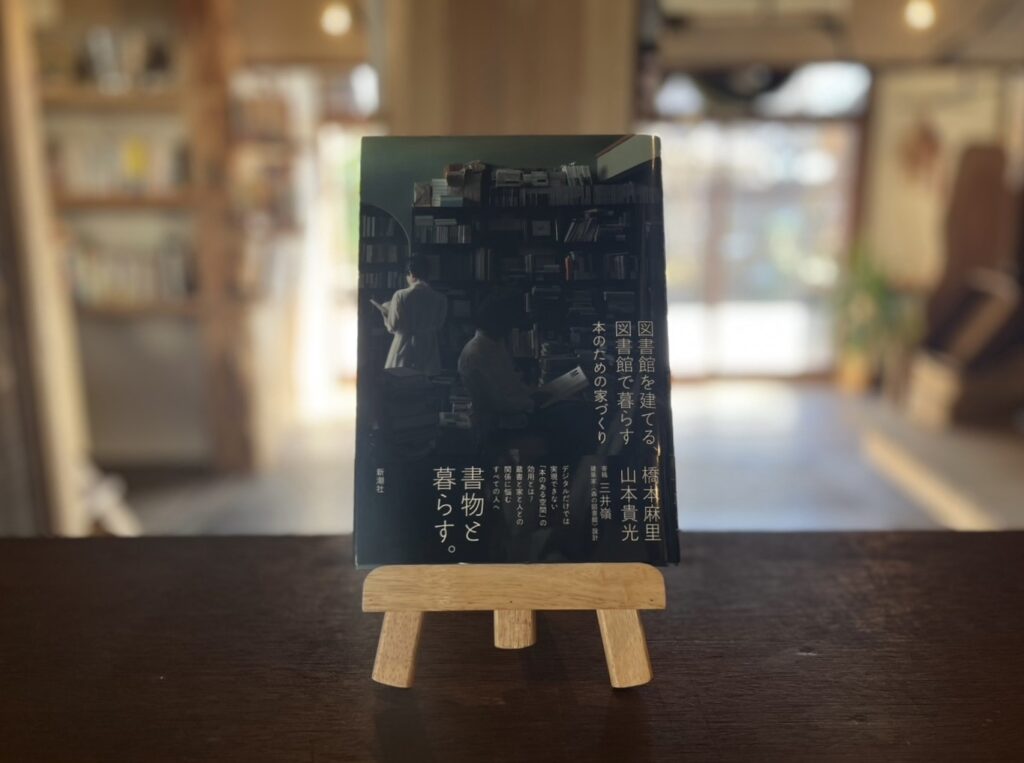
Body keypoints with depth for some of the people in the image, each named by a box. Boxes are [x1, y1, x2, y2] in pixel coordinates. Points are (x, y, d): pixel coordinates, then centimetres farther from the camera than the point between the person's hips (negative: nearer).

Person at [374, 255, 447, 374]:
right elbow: (438, 325, 8)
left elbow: (393, 326, -7)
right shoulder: (440, 298, -2)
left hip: (404, 349, -2)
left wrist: (385, 311, 10)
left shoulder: (401, 295, -10)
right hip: (428, 351, 3)